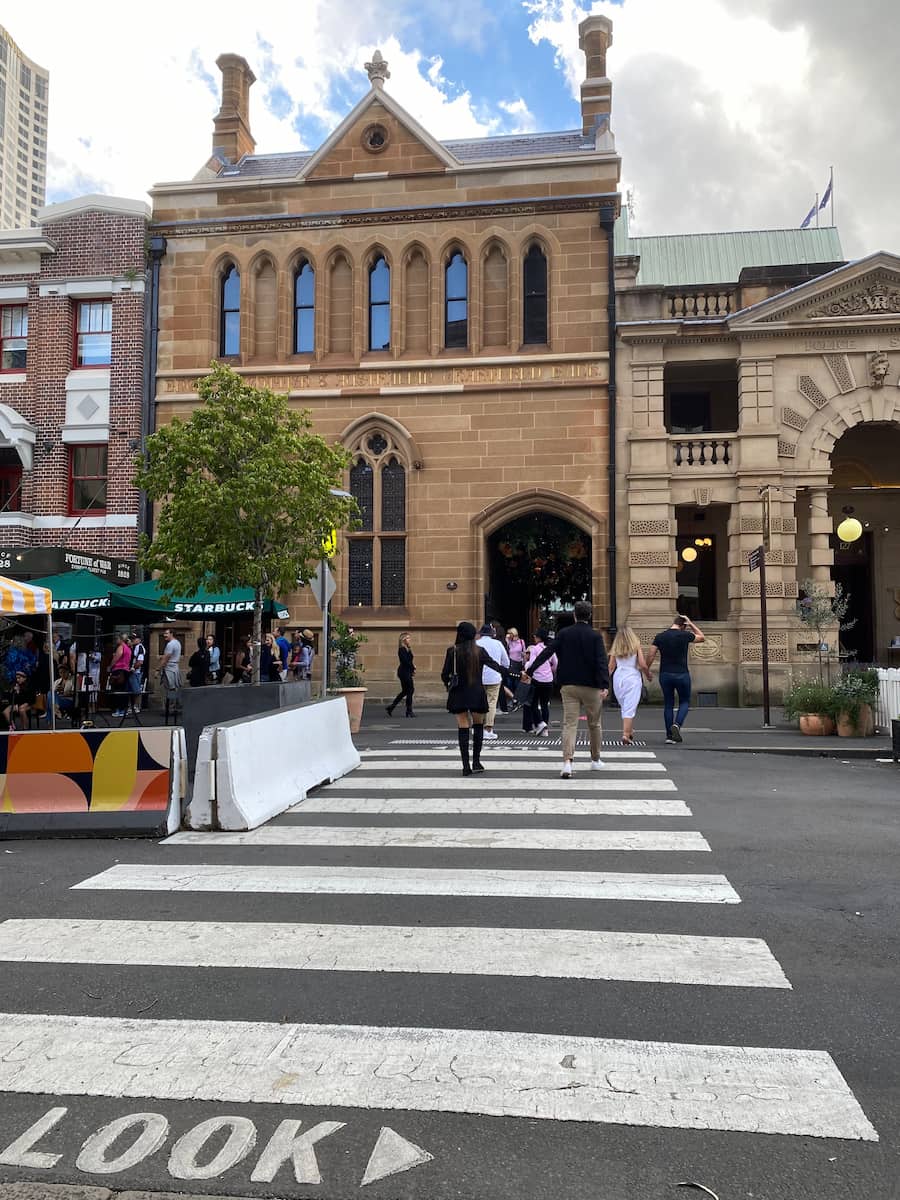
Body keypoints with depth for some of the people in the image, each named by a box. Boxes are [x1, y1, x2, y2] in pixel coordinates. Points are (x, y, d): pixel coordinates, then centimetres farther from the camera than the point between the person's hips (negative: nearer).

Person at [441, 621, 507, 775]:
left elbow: (445, 674, -3)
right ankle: (476, 761, 11)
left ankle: (466, 765, 3)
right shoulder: (480, 651, -3)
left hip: (458, 694, 0)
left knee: (463, 727, 5)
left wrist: (447, 683, 19)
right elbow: (495, 666, -4)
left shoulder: (452, 651, -5)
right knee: (478, 725, 16)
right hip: (477, 693, 0)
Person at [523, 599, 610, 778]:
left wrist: (530, 671, -1)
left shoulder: (563, 634, 1)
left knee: (569, 724, -1)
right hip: (591, 686, -1)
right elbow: (602, 662, -15)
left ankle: (567, 761, -18)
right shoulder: (595, 636, -6)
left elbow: (546, 652, -3)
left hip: (568, 686, 1)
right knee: (594, 724, 16)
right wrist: (605, 686, -21)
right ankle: (596, 760, 28)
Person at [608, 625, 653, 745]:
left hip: (618, 678, 3)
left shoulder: (615, 649, 5)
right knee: (630, 708, -4)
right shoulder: (636, 646, -3)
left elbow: (611, 666, 4)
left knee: (624, 707, 18)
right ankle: (626, 734, -12)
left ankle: (629, 731, 25)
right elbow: (643, 665, -6)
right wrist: (648, 675, 11)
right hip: (632, 678, -3)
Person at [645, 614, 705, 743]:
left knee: (668, 705, 10)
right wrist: (691, 624, 17)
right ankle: (677, 725, -12)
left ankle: (669, 736, 9)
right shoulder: (685, 635, -5)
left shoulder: (660, 637, 0)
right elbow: (702, 638, 14)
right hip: (681, 674, -2)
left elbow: (650, 655, -4)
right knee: (684, 702, 13)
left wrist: (647, 671, 8)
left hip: (665, 675, 2)